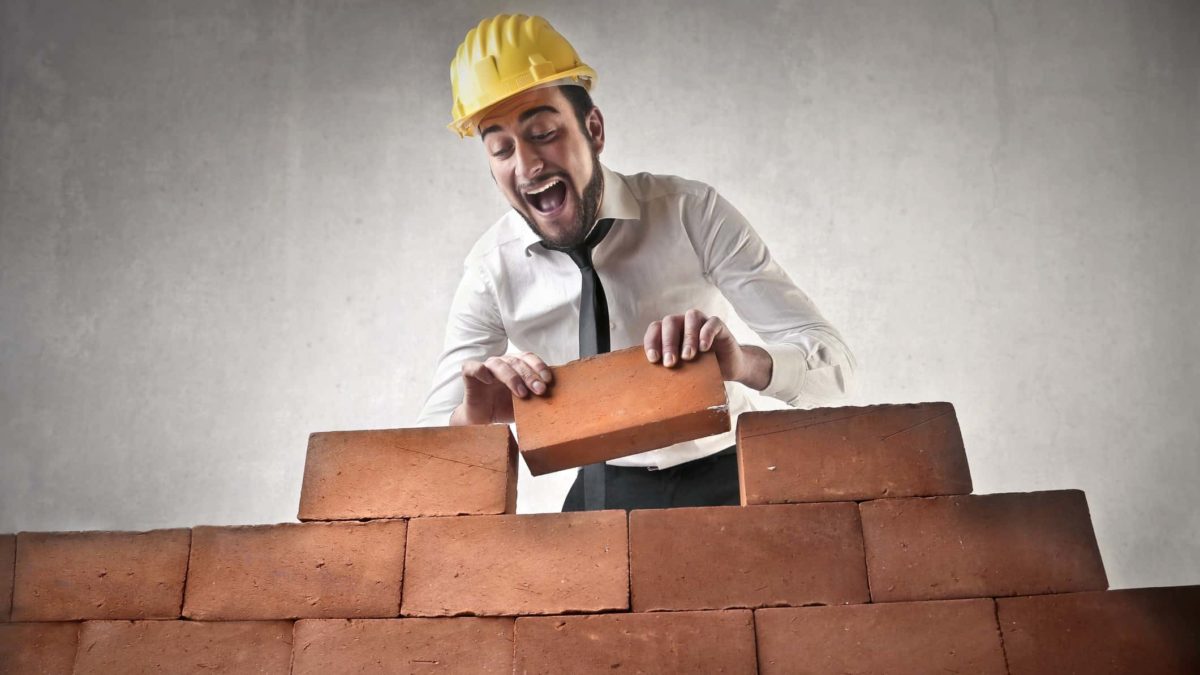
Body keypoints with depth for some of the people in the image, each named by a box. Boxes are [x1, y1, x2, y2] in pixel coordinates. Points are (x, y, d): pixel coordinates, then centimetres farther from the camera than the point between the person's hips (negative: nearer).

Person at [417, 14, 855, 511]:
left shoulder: (691, 212, -18)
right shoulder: (491, 271, -12)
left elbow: (833, 363, -19)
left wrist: (744, 363, -41)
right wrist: (471, 418, -35)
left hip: (727, 481, -2)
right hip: (604, 492, 3)